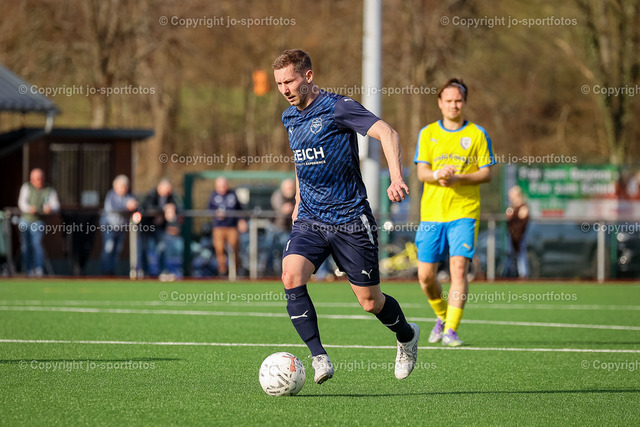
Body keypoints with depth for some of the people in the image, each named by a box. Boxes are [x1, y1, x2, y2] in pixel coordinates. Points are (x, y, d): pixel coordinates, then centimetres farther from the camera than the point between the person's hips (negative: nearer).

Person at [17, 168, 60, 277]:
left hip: (38, 222, -2)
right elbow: (22, 202, -10)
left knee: (37, 243, -19)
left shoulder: (50, 191, -1)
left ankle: (39, 269, -25)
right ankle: (29, 269, 15)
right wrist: (29, 208, -33)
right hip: (25, 220, 2)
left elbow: (56, 206, -10)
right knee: (25, 246, 5)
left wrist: (50, 209, -34)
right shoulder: (26, 187, 0)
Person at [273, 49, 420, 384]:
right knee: (291, 277, -22)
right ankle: (319, 358, -20)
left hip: (350, 219, -6)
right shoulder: (289, 118, 11)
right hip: (310, 220, 6)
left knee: (369, 302, 2)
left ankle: (406, 336, 34)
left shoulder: (336, 108, -12)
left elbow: (386, 132, -23)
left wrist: (396, 178, -37)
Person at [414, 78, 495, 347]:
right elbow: (421, 172, 4)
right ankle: (442, 316, 28)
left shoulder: (477, 134, 6)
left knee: (458, 269, -16)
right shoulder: (428, 134, 10)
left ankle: (451, 330, -15)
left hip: (464, 213, -2)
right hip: (431, 212, 2)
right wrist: (437, 174, -19)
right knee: (425, 275, 1)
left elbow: (486, 173, 2)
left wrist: (457, 178, -15)